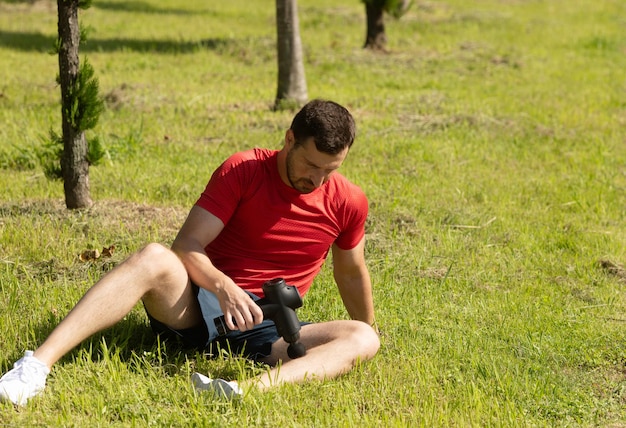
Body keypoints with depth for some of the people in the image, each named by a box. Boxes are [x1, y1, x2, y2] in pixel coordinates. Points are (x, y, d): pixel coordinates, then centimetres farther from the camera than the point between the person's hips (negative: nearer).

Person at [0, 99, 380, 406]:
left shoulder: (349, 203, 3)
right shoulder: (243, 171, -6)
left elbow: (352, 273, 21)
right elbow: (187, 246, -14)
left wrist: (366, 328, 29)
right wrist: (224, 287, -32)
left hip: (266, 329, 2)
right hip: (199, 305, -2)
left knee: (364, 339, -25)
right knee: (154, 259, -34)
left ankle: (252, 389, -54)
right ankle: (38, 364, -47)